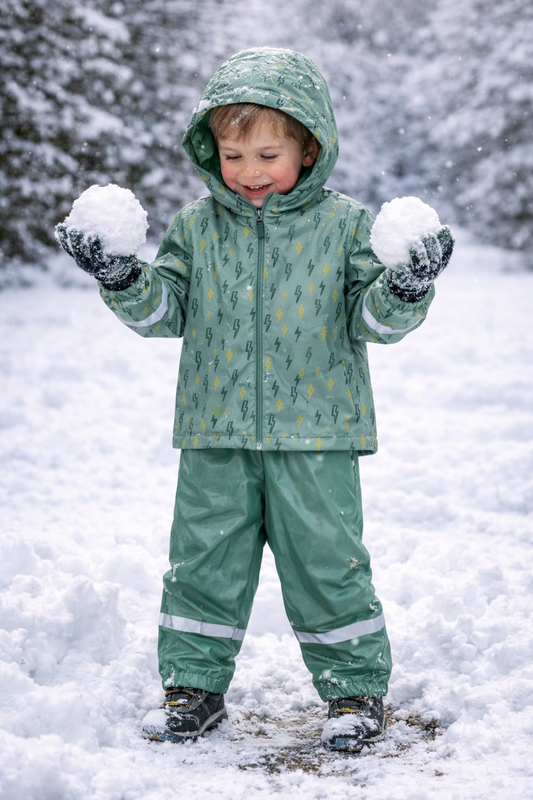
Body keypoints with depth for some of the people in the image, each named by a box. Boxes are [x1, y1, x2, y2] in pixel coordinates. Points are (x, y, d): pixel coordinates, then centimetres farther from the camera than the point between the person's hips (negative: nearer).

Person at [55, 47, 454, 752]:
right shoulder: (198, 225, 5)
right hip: (216, 435, 3)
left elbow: (372, 320, -4)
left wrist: (405, 289, -24)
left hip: (316, 433, -2)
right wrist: (122, 278, -13)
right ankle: (196, 683, 24)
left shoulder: (344, 224, -1)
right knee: (203, 559, 8)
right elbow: (165, 310, 5)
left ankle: (357, 687, 18)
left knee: (326, 561, 2)